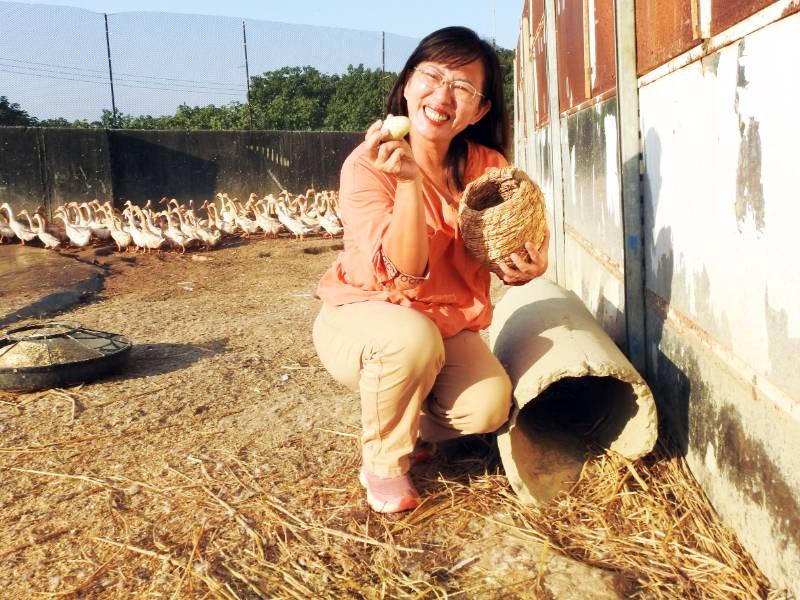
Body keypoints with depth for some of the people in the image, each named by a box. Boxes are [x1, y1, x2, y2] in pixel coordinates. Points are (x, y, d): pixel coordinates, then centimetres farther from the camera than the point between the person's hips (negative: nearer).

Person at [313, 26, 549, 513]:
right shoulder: (368, 165, -20)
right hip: (360, 318, -3)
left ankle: (413, 430, 14)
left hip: (450, 323, 4)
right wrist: (408, 181, -40)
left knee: (488, 407, -22)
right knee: (413, 336, -36)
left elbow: (506, 254, -1)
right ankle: (383, 464, -8)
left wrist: (528, 268, -25)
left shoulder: (488, 167, -7)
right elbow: (404, 272, -28)